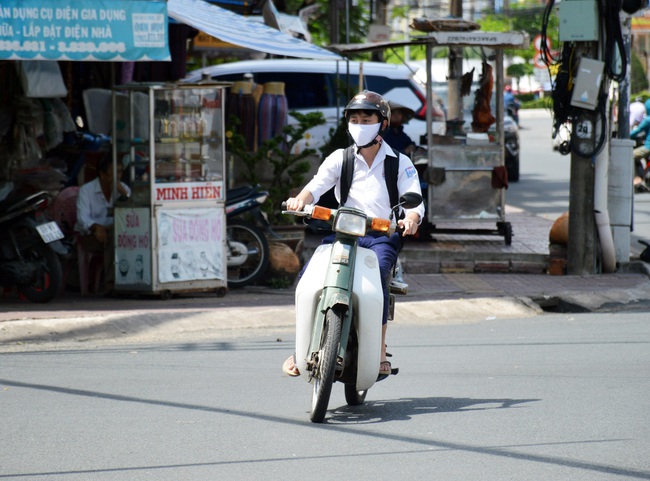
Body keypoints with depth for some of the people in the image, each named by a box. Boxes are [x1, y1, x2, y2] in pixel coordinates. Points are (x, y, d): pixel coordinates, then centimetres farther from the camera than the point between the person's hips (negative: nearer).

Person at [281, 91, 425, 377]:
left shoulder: (400, 164, 10)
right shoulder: (340, 159, 15)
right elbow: (317, 184, -1)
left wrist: (411, 219, -26)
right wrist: (301, 199, -25)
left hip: (383, 236, -2)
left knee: (376, 275, -33)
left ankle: (380, 351, -24)